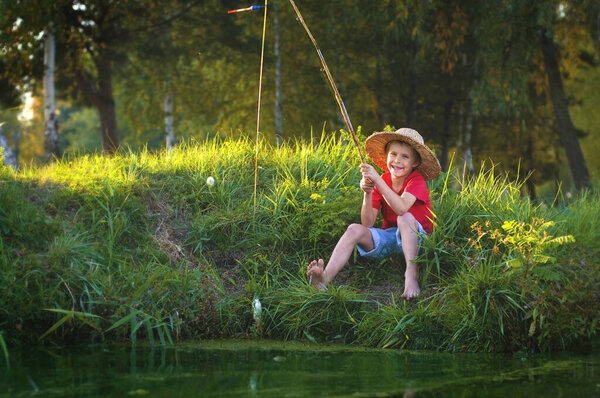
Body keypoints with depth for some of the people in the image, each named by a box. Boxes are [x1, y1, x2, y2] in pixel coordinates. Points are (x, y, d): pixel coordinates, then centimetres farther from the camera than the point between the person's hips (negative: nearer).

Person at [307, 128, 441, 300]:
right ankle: (325, 278, -41)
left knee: (405, 218, -34)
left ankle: (411, 274, -41)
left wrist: (377, 180, -33)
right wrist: (367, 193, -19)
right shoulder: (382, 181, 3)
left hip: (416, 239, -4)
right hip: (387, 237, 4)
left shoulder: (416, 181, -10)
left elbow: (401, 208, -33)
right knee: (355, 230, -21)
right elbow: (367, 223, -4)